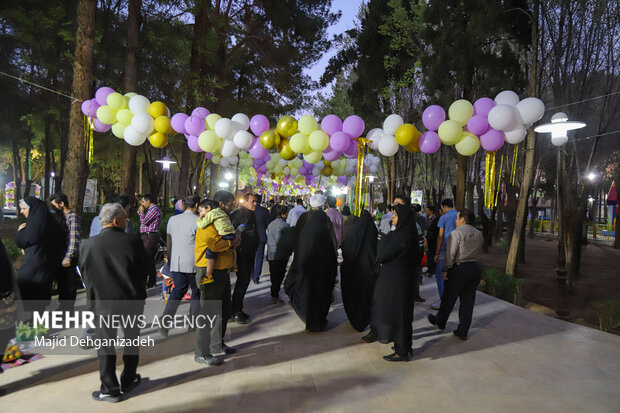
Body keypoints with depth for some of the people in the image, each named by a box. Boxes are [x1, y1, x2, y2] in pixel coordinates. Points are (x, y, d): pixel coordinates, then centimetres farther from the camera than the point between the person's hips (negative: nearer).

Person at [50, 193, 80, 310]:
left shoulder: (73, 217, -13)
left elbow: (74, 239, -19)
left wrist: (68, 258, -23)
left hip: (68, 259, -9)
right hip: (60, 256, 9)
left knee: (69, 284, 1)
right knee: (61, 282, 18)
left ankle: (68, 308, 12)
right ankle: (62, 307, 30)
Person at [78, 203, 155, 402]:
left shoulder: (87, 245, -9)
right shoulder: (132, 241, -15)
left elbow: (85, 274, 2)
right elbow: (149, 267, -6)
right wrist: (147, 282, 16)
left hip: (104, 303, 0)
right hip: (133, 301, 0)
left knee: (105, 344, 12)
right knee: (131, 341, 18)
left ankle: (110, 389, 17)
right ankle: (128, 381, 31)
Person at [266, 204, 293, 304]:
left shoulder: (270, 224, 7)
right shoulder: (285, 226, -13)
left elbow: (268, 239, 12)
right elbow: (289, 241, -9)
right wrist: (290, 251, 7)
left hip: (271, 254, 6)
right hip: (281, 255, -6)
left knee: (274, 275, 13)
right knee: (279, 276, 1)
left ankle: (274, 295, 21)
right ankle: (274, 296, 4)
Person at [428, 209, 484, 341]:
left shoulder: (456, 233, -12)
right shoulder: (479, 234, 11)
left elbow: (451, 254, -18)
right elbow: (479, 252, 9)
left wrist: (445, 269, -11)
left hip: (460, 269, -6)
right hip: (475, 268, 6)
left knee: (449, 298, 11)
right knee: (468, 300, 10)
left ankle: (440, 322, 30)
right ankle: (463, 331, 15)